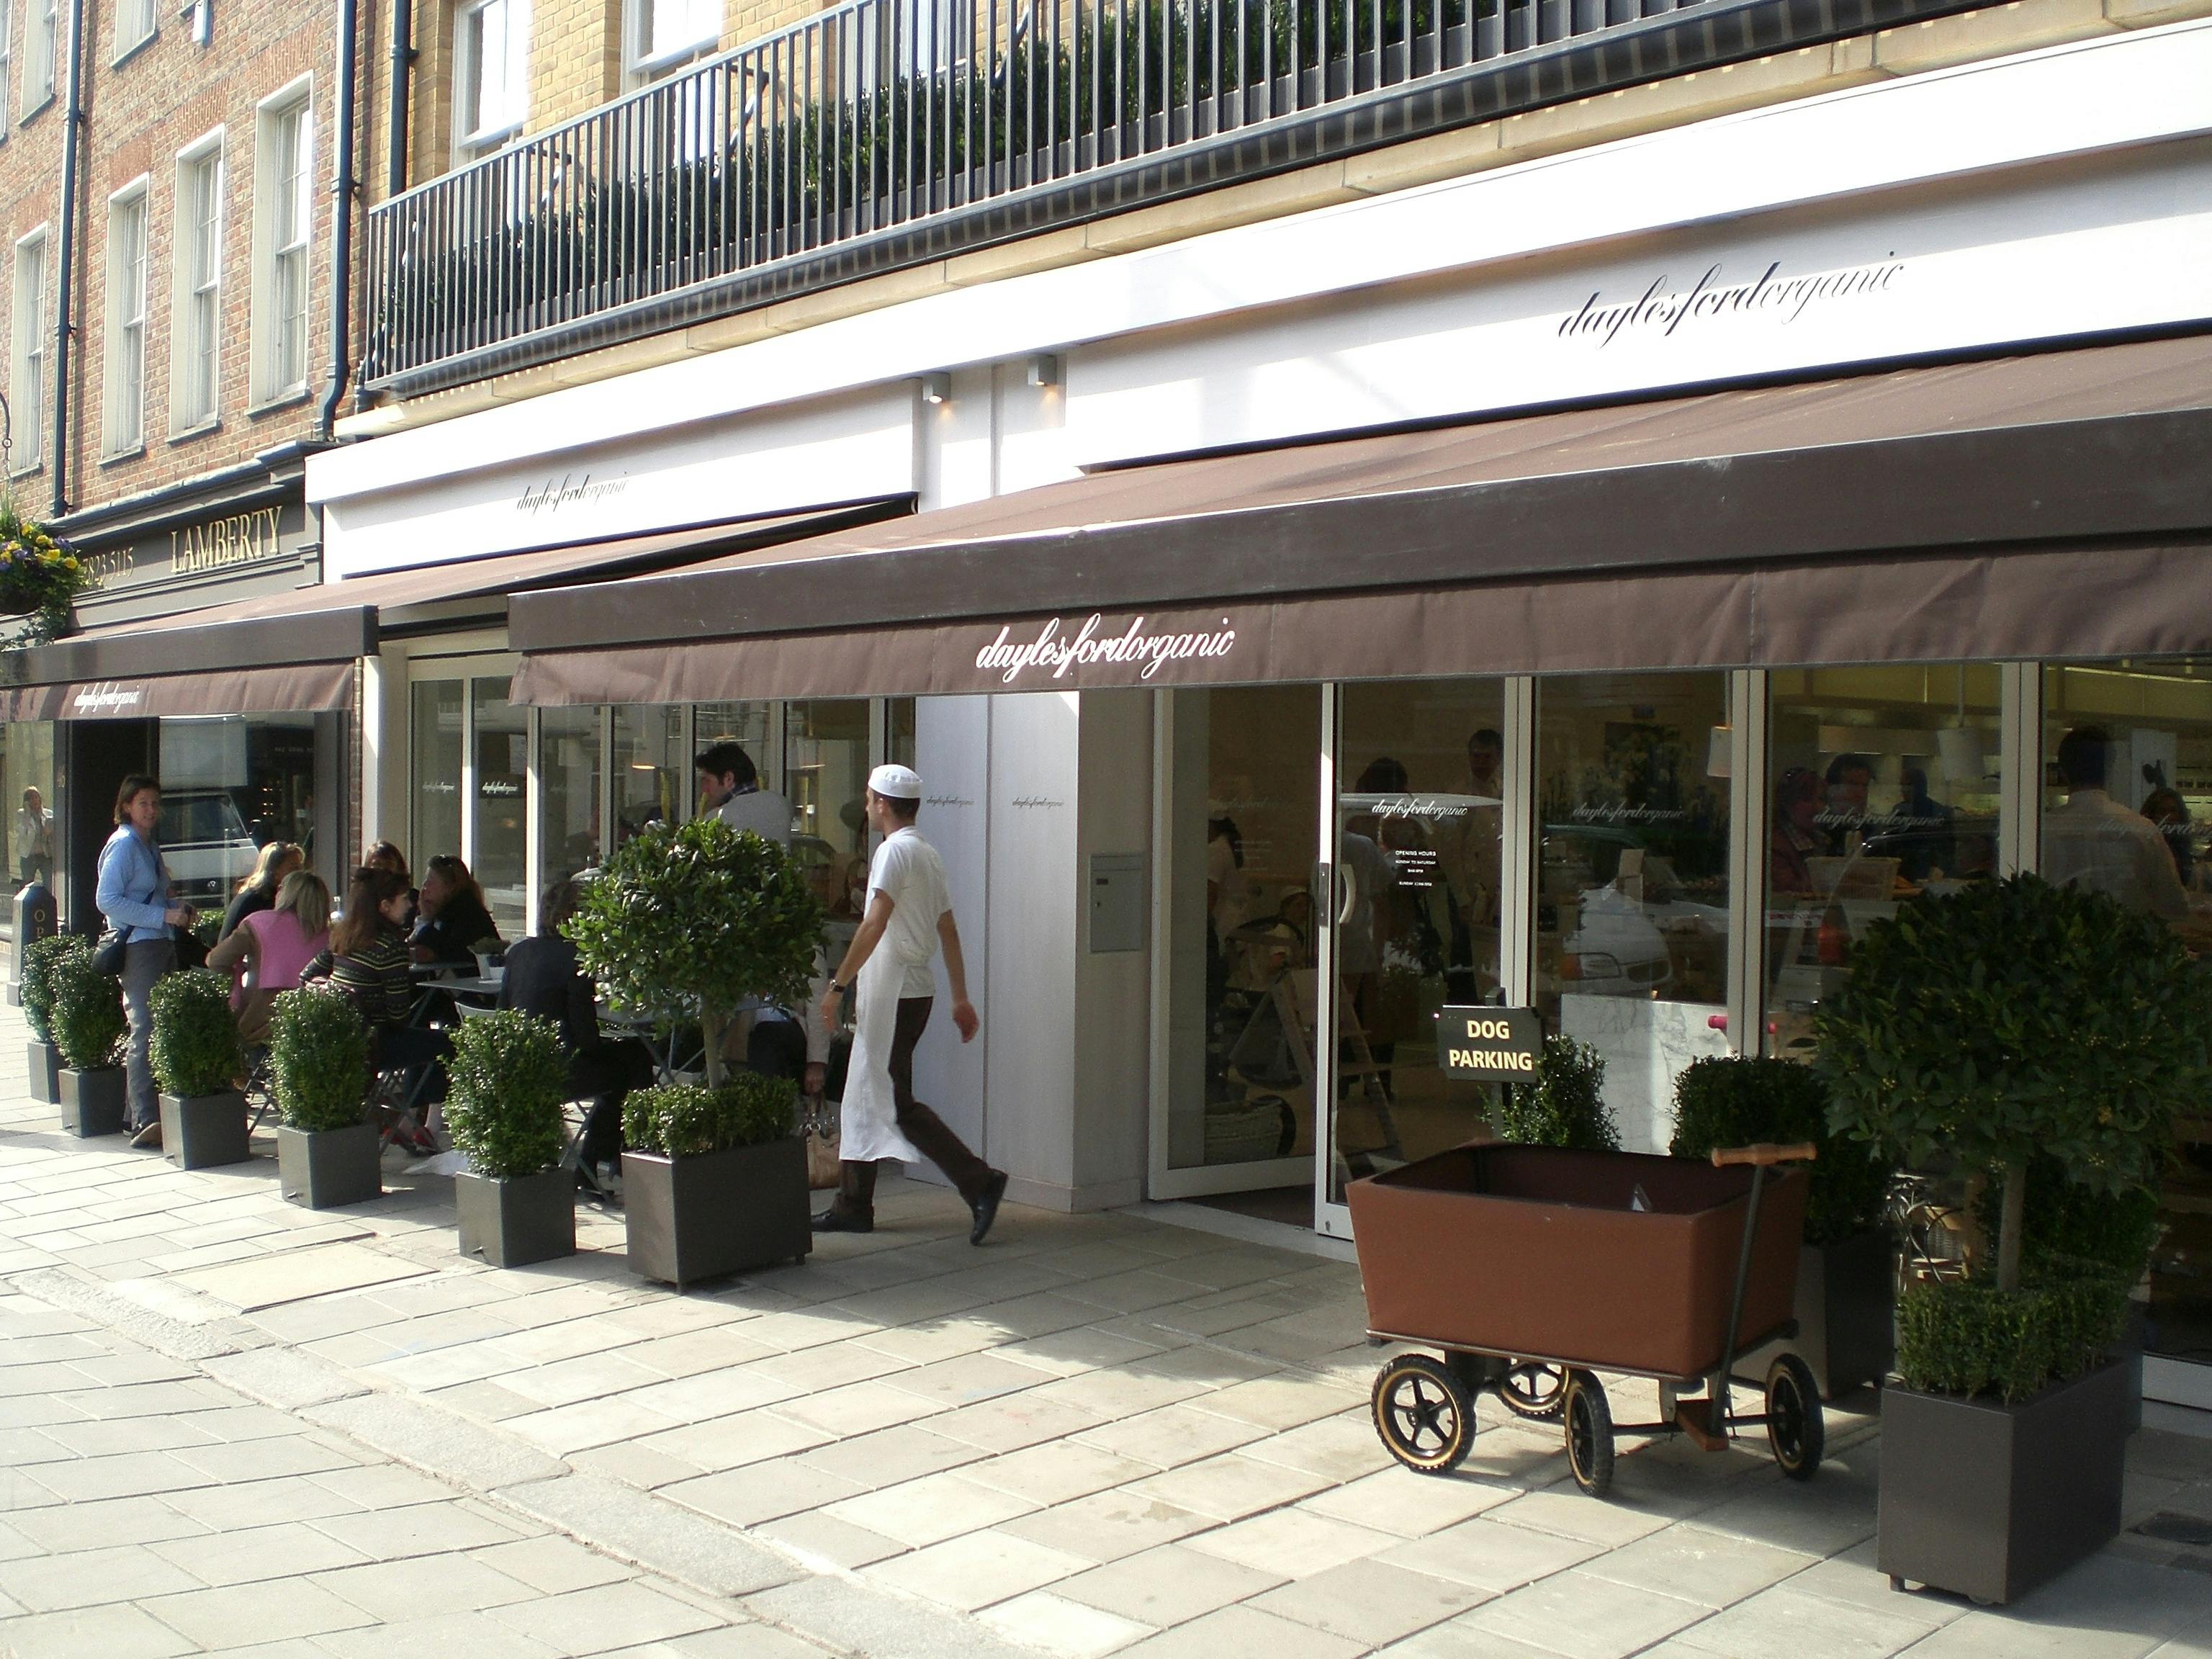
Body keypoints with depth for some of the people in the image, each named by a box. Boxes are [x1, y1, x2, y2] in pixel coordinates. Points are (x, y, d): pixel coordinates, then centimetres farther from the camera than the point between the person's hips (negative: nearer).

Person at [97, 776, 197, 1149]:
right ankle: (145, 1121, -13)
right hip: (138, 946, -9)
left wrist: (178, 908, 8)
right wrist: (164, 914, -18)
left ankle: (157, 1111, 11)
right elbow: (107, 900, -15)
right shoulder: (123, 844, -7)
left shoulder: (148, 845, 19)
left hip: (163, 943, 9)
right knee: (145, 1031, -12)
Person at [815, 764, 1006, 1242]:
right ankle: (853, 1207, 17)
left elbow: (876, 924, -22)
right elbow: (949, 932, 17)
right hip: (911, 991, 10)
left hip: (895, 993, -10)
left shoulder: (895, 850, -13)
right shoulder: (928, 855, 17)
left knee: (896, 1103, -9)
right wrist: (961, 999, 18)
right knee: (862, 1098, 13)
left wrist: (838, 984, -21)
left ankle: (979, 1183, -13)